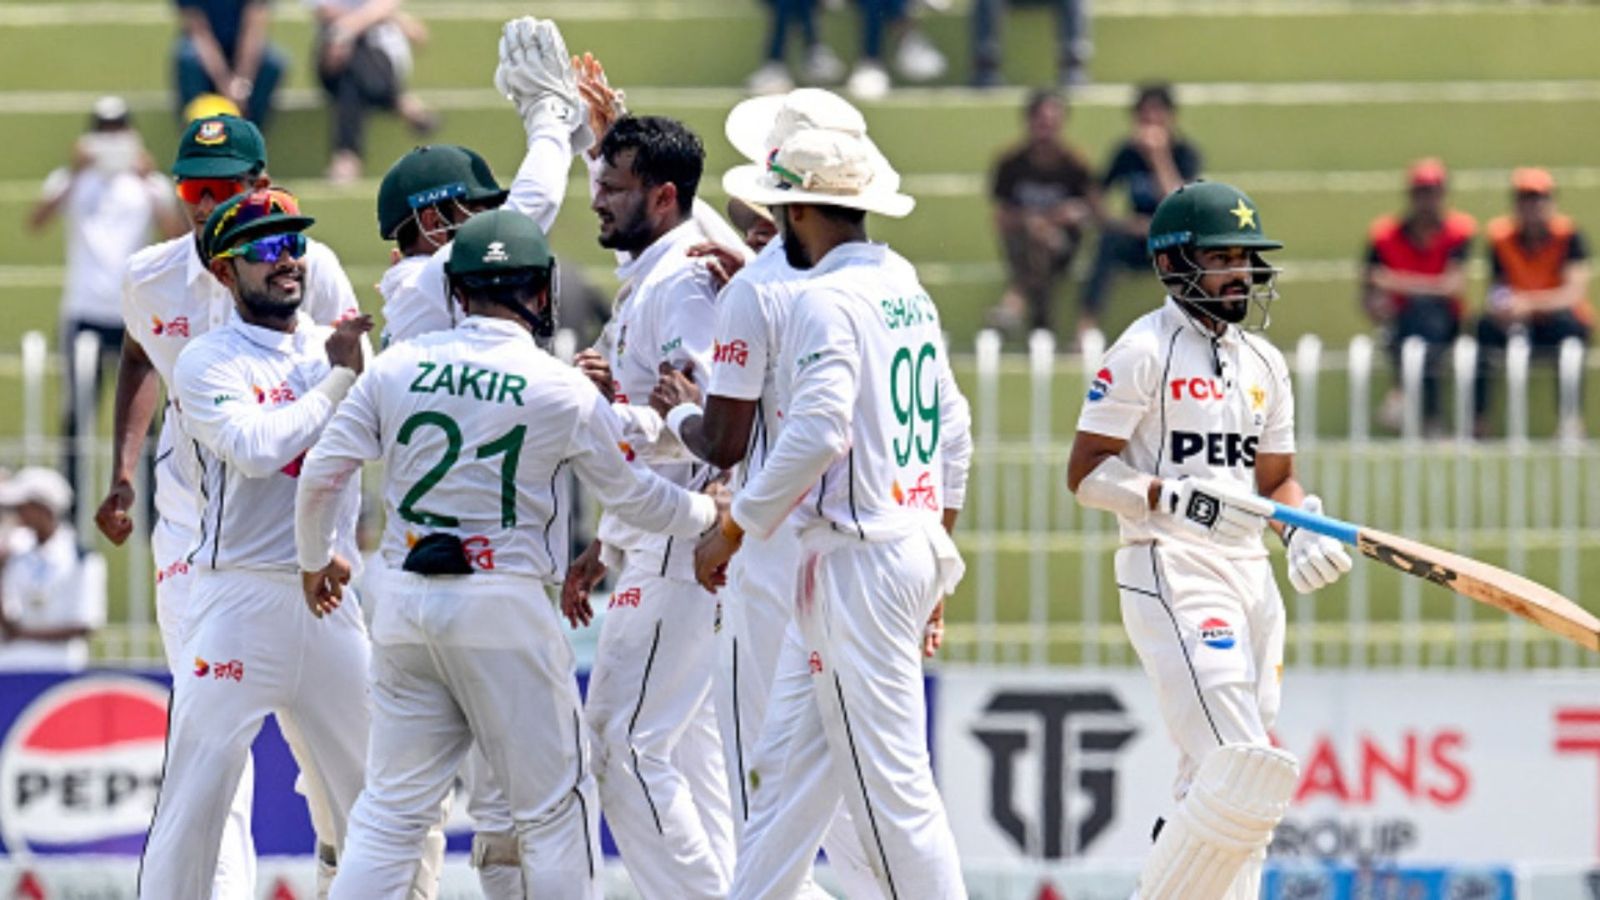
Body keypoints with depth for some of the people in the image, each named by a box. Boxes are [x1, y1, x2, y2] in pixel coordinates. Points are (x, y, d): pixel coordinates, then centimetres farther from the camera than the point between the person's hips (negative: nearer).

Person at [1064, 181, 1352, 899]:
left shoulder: (1264, 364, 16)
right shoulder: (1143, 353, -6)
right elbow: (1086, 471, -8)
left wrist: (1306, 529, 1)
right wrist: (1181, 498, -21)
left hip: (1251, 573, 8)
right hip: (1170, 571, -8)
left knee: (1220, 790, 8)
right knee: (1238, 775, -18)